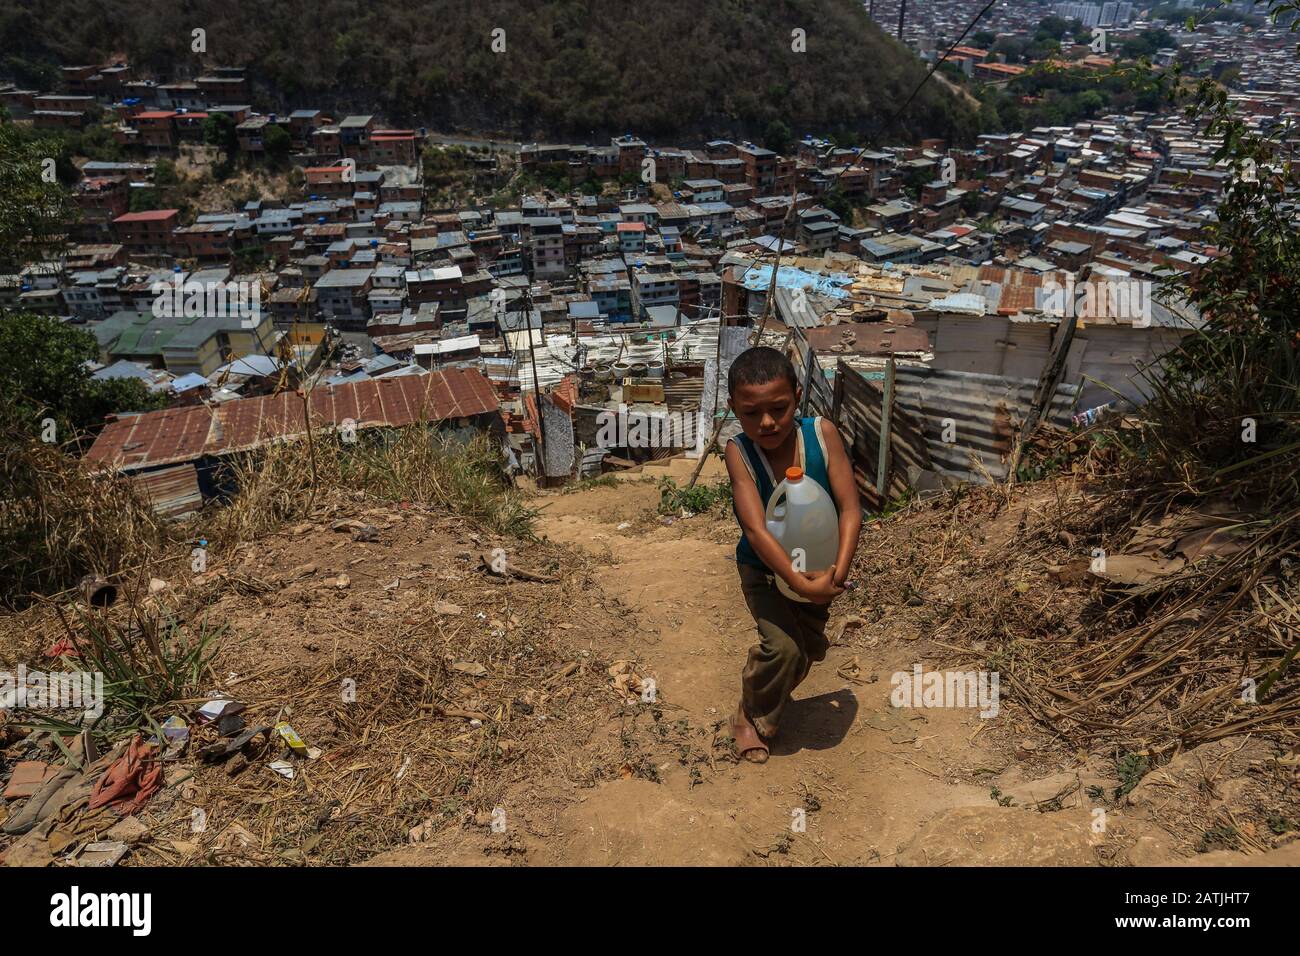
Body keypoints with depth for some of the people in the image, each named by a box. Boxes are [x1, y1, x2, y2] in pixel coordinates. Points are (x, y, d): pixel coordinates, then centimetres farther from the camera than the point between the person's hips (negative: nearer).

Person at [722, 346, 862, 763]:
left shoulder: (822, 434, -24)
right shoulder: (739, 452, -28)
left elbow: (851, 509, -24)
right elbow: (756, 529, -34)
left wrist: (837, 574, -33)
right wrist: (800, 584, -38)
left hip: (816, 566, 3)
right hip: (765, 569, -3)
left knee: (810, 648, 16)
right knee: (784, 647, -17)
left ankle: (772, 692, 47)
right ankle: (754, 718, 11)